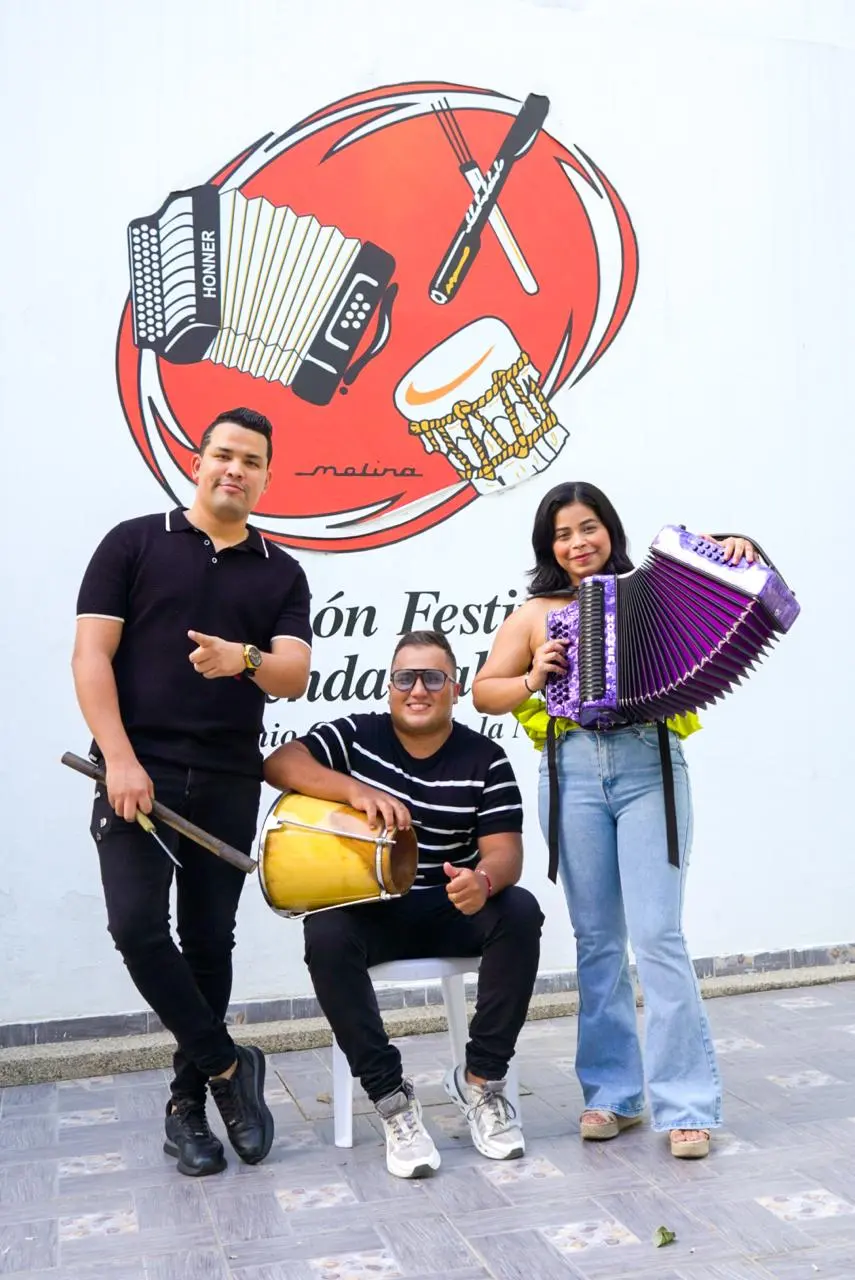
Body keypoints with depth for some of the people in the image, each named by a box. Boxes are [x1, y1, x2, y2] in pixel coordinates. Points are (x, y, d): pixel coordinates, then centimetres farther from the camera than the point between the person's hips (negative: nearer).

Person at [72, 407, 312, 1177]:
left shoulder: (282, 573, 10)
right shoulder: (134, 543, 4)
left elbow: (294, 678, -2)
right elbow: (91, 655, -3)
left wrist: (244, 659, -25)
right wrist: (119, 760, -14)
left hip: (229, 780, 2)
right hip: (138, 770, -2)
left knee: (208, 940, 6)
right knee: (138, 927, -13)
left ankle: (188, 1102, 22)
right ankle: (228, 1066, 7)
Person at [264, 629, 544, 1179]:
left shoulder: (486, 759, -4)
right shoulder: (356, 735, -2)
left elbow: (505, 850, -12)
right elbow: (280, 763, -17)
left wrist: (483, 881, -37)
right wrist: (356, 789, -33)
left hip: (453, 908, 1)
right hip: (370, 909, 0)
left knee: (520, 912, -29)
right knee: (325, 934, -33)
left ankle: (482, 1077, -12)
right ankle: (391, 1097, -21)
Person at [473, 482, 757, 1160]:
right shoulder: (535, 614, 13)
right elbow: (484, 692, 14)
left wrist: (736, 555, -8)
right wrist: (533, 680, -4)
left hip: (649, 766, -2)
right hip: (573, 774, 2)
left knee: (657, 934, -8)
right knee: (597, 940, 7)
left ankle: (687, 1105, 1)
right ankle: (612, 1092, 18)